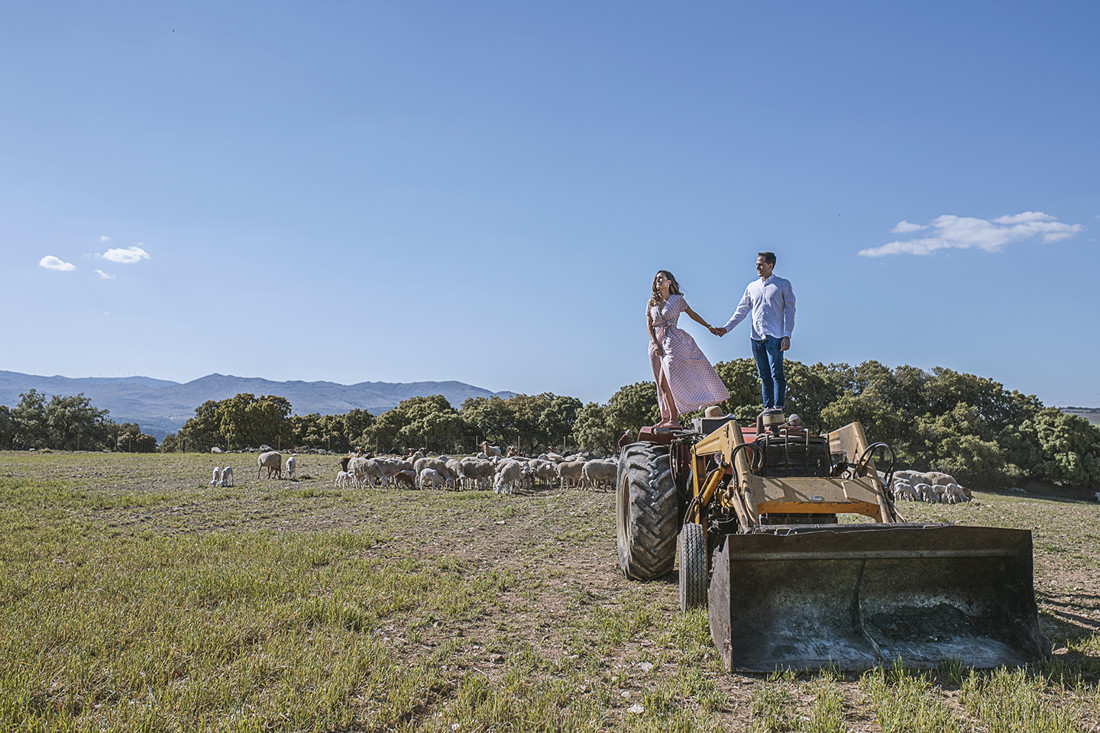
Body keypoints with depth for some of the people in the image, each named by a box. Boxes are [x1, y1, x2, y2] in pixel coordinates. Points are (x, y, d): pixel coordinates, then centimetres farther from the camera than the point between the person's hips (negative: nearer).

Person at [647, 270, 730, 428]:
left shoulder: (677, 299, 4)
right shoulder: (651, 303, 12)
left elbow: (692, 314, 16)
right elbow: (649, 326, 9)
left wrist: (709, 327, 16)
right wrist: (655, 344, -5)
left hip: (672, 341, -4)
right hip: (657, 343, 4)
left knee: (665, 381, -15)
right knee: (662, 383, 3)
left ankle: (673, 419, -13)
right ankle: (666, 418, 8)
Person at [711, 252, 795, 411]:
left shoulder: (783, 285, 4)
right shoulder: (752, 287, 16)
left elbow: (789, 311, 0)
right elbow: (742, 310, 16)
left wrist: (787, 336, -9)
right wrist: (726, 328, 3)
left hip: (774, 336, -4)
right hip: (756, 337, 4)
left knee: (776, 374, -8)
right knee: (764, 376, 6)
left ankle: (778, 408, -6)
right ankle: (767, 408, 10)